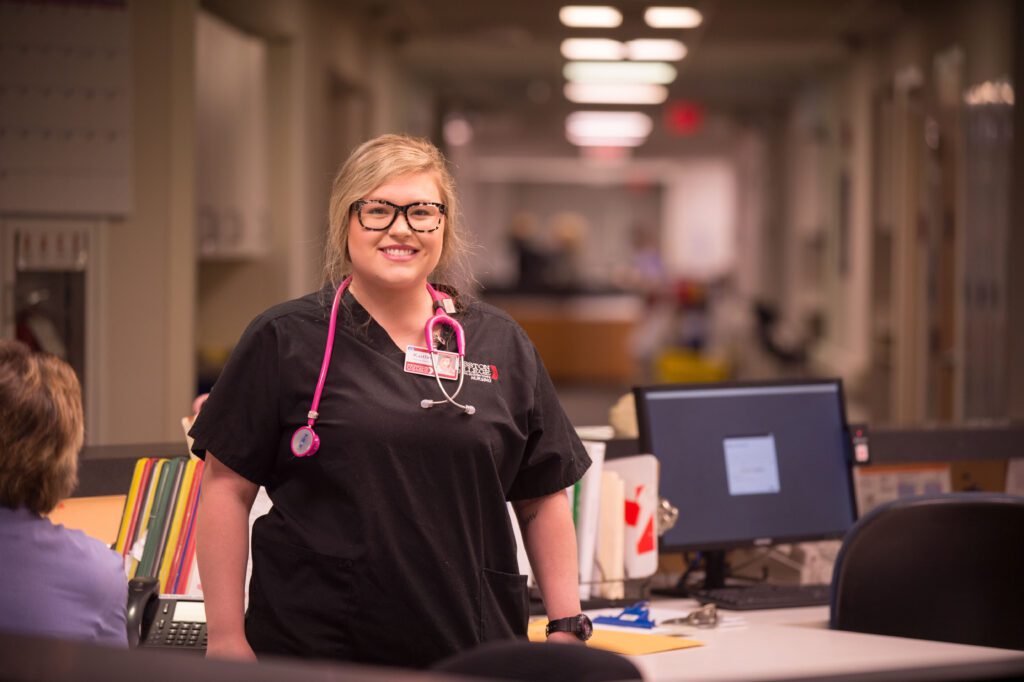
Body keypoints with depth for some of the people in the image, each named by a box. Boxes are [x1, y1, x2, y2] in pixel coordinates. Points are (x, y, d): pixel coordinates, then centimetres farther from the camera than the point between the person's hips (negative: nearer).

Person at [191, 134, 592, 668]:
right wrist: (226, 637, -6)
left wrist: (567, 628, 6)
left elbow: (543, 500, 12)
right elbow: (227, 488, -1)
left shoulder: (502, 346, 9)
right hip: (311, 650, -2)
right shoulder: (285, 341, 0)